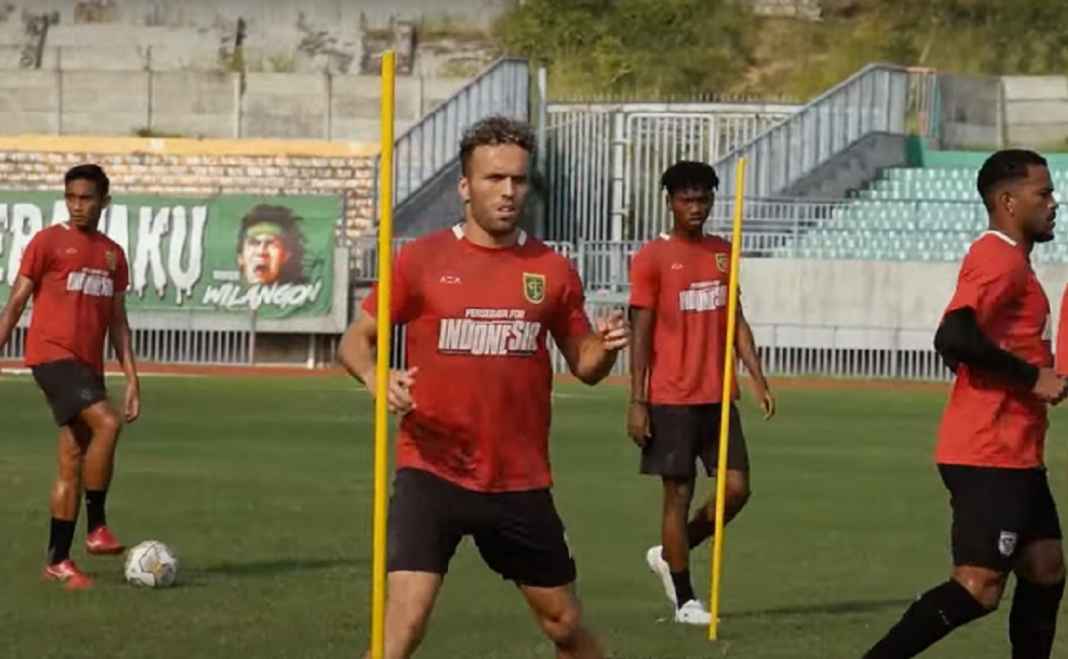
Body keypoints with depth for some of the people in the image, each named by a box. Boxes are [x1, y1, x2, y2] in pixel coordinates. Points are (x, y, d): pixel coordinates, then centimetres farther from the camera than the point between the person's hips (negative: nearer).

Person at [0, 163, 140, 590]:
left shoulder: (113, 254, 15)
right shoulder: (48, 242, -2)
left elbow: (118, 322, 17)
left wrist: (132, 379, 11)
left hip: (88, 364, 6)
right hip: (52, 355, -6)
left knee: (73, 462, 4)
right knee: (106, 423, -25)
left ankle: (58, 561, 8)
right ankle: (96, 529, -18)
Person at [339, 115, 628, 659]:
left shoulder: (552, 271, 5)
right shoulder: (421, 261, -2)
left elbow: (584, 366, 12)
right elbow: (355, 340, 2)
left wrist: (606, 348, -12)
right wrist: (377, 380, -20)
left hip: (522, 481, 3)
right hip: (431, 474, -3)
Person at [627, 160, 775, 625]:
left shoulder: (722, 253, 11)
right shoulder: (652, 258, -5)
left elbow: (736, 321, 15)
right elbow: (641, 334, -6)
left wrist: (758, 379, 6)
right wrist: (637, 402, -10)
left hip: (718, 396, 5)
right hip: (672, 399, -5)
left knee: (737, 488, 0)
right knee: (679, 493, 0)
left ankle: (668, 556, 22)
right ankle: (684, 600, 9)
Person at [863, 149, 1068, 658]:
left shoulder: (1007, 258, 18)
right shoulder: (1000, 259, -15)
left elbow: (979, 345, 23)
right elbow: (954, 338, -28)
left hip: (1014, 454, 11)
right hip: (990, 457, -11)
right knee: (979, 588, -12)